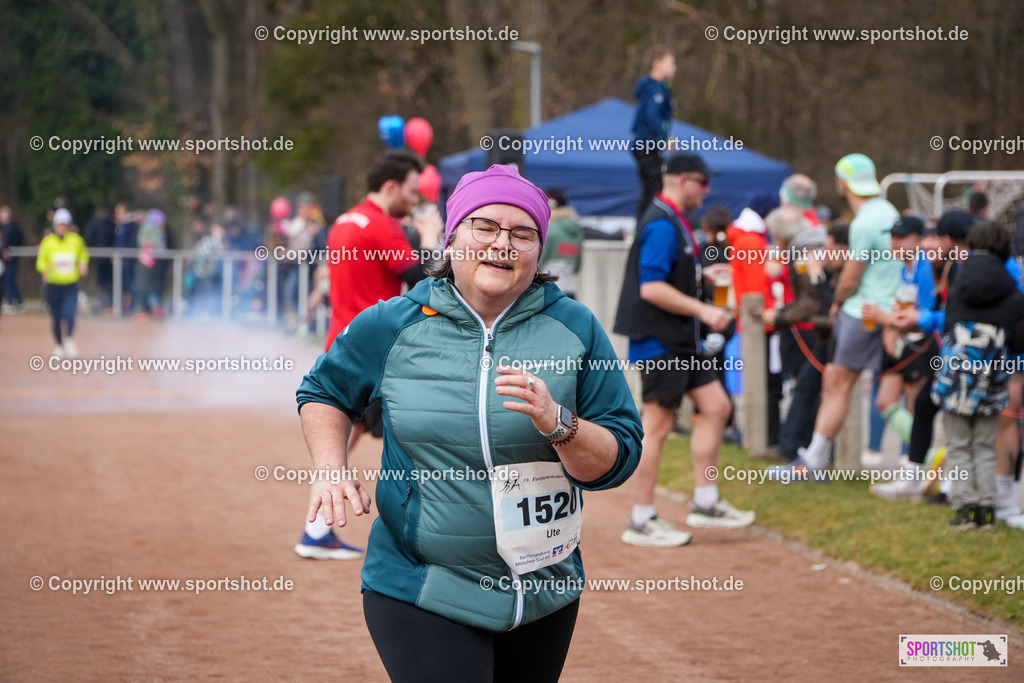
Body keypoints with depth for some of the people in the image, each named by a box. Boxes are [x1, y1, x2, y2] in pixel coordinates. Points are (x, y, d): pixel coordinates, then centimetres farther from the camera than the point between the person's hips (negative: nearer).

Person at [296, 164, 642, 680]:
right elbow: (323, 392, 17)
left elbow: (618, 460, -3)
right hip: (420, 595, -2)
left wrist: (556, 423, -22)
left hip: (546, 594, 3)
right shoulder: (391, 327, -2)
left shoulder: (574, 329, -1)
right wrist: (331, 472, 0)